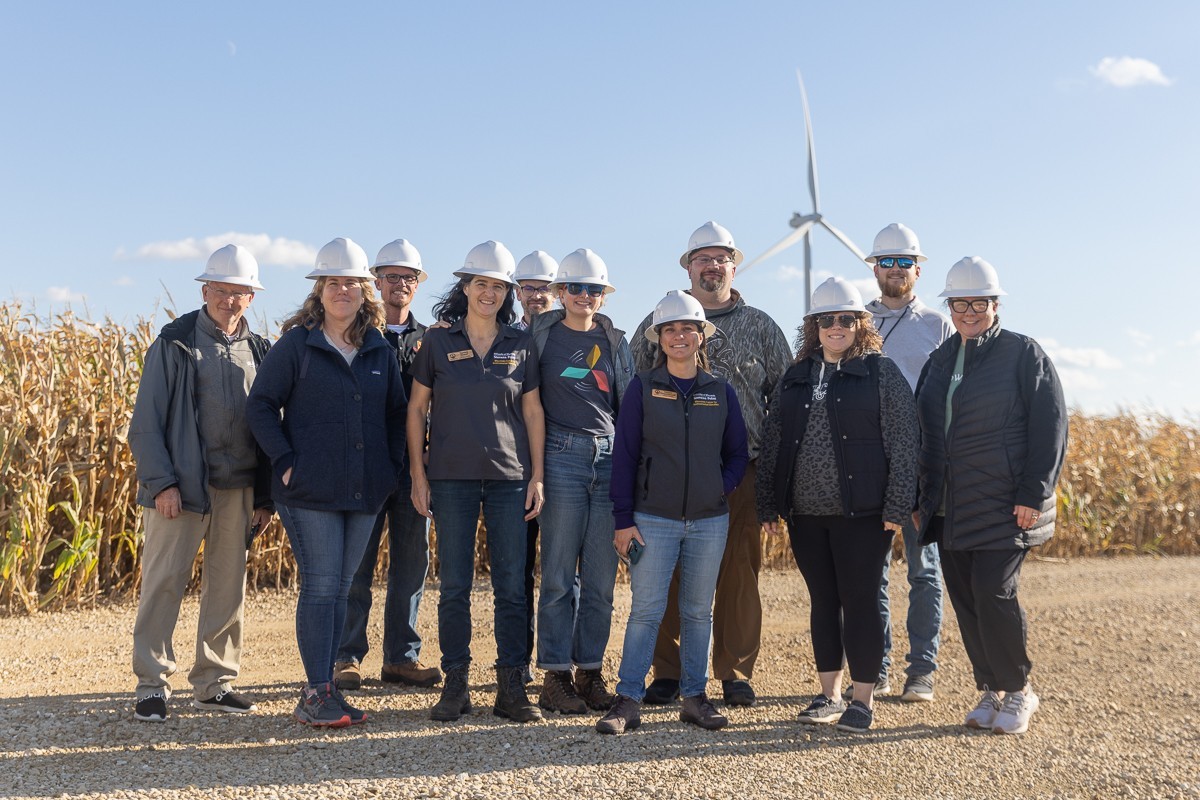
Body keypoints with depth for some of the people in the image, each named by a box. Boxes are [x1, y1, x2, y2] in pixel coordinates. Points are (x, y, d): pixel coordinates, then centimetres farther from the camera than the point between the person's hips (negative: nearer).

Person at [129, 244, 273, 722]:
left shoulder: (258, 352, 11)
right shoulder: (174, 345, -1)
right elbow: (146, 421, -5)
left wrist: (265, 495, 8)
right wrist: (160, 482, -14)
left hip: (238, 490, 4)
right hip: (182, 487, -4)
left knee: (228, 587, 9)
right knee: (164, 582, -3)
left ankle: (215, 683, 20)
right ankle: (152, 684, 7)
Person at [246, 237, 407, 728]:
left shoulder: (381, 352, 10)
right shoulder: (296, 346, -2)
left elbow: (396, 414, 18)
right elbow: (260, 406, -3)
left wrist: (394, 466, 6)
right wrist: (286, 462, -11)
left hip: (365, 493, 5)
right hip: (311, 491, -5)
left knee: (341, 590, 9)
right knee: (320, 589, -5)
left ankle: (321, 691, 18)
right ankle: (317, 694, 1)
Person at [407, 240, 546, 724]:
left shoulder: (521, 346, 6)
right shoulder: (438, 341, 3)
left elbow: (533, 412, 9)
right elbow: (417, 408, 5)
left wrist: (537, 476, 3)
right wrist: (418, 474, -1)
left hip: (509, 476, 1)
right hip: (451, 476, -1)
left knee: (511, 585, 2)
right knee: (454, 585, 3)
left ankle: (511, 687, 10)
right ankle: (455, 686, 13)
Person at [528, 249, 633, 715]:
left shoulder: (615, 343, 13)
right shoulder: (540, 335, 5)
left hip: (609, 459, 3)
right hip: (562, 457, -3)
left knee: (602, 578, 5)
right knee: (559, 575, -1)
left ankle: (591, 672, 14)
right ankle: (556, 676, 6)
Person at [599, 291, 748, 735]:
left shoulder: (721, 391, 6)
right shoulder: (643, 387, 0)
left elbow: (738, 452, 13)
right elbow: (625, 454, -2)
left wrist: (723, 486, -6)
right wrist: (624, 519, -6)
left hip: (710, 520, 3)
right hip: (654, 519, -2)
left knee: (699, 612, 10)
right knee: (646, 610, -4)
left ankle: (695, 696, 20)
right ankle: (628, 700, 3)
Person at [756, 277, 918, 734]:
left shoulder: (881, 372, 0)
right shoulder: (796, 378, 13)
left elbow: (903, 440, -5)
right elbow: (772, 442, 13)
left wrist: (897, 506, -11)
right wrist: (769, 505, 8)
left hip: (861, 512, -4)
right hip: (805, 513, 4)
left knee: (860, 602, 0)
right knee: (822, 602, 12)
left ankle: (863, 700, 11)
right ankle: (829, 695, 22)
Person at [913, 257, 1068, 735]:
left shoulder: (1024, 354, -1)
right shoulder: (940, 359, 14)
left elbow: (1050, 428, -6)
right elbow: (921, 432, 18)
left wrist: (1034, 495, -14)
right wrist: (919, 499, 14)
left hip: (1004, 507, -5)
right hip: (949, 509, 6)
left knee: (994, 594, -11)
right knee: (966, 601, 6)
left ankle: (1018, 691, 7)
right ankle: (990, 691, 19)